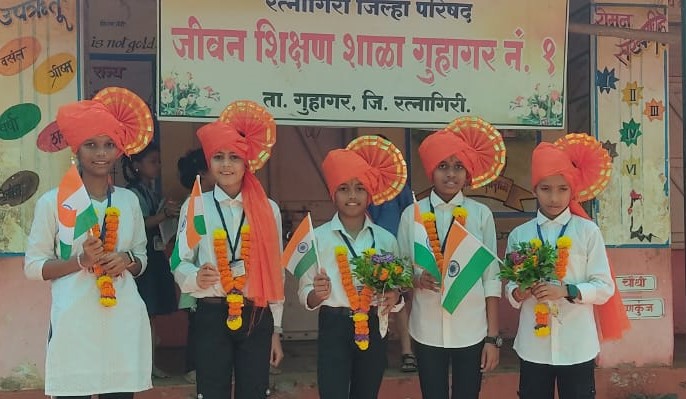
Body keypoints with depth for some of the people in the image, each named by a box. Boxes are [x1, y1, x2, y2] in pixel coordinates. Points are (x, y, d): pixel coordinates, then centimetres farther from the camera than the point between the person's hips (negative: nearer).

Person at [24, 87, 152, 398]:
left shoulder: (129, 200, 9)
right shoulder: (53, 202, -1)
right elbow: (33, 266, 0)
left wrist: (127, 261, -6)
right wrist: (79, 261, -14)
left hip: (124, 320, 3)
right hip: (74, 321, -3)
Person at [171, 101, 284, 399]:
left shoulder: (269, 210, 5)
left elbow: (275, 273, 8)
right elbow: (181, 264, 1)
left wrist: (276, 330, 8)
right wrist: (197, 277, -23)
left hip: (257, 316, 2)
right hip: (212, 316, -2)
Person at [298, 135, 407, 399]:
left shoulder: (385, 239, 5)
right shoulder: (318, 237, -3)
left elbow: (397, 288, 12)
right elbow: (305, 295, -3)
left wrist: (394, 296, -9)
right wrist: (317, 294, -24)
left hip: (373, 329, 3)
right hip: (334, 329, -3)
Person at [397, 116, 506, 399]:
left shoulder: (481, 214, -2)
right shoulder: (412, 214, -1)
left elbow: (491, 278, 0)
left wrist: (493, 337, -2)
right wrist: (418, 279, -16)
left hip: (471, 331, 0)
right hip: (427, 330, 1)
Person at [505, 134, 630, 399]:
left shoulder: (588, 231, -2)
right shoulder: (519, 235, 3)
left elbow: (605, 288, -4)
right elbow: (510, 289, 6)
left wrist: (567, 290, -18)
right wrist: (518, 293, -16)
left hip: (577, 346, -1)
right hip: (533, 346, 1)